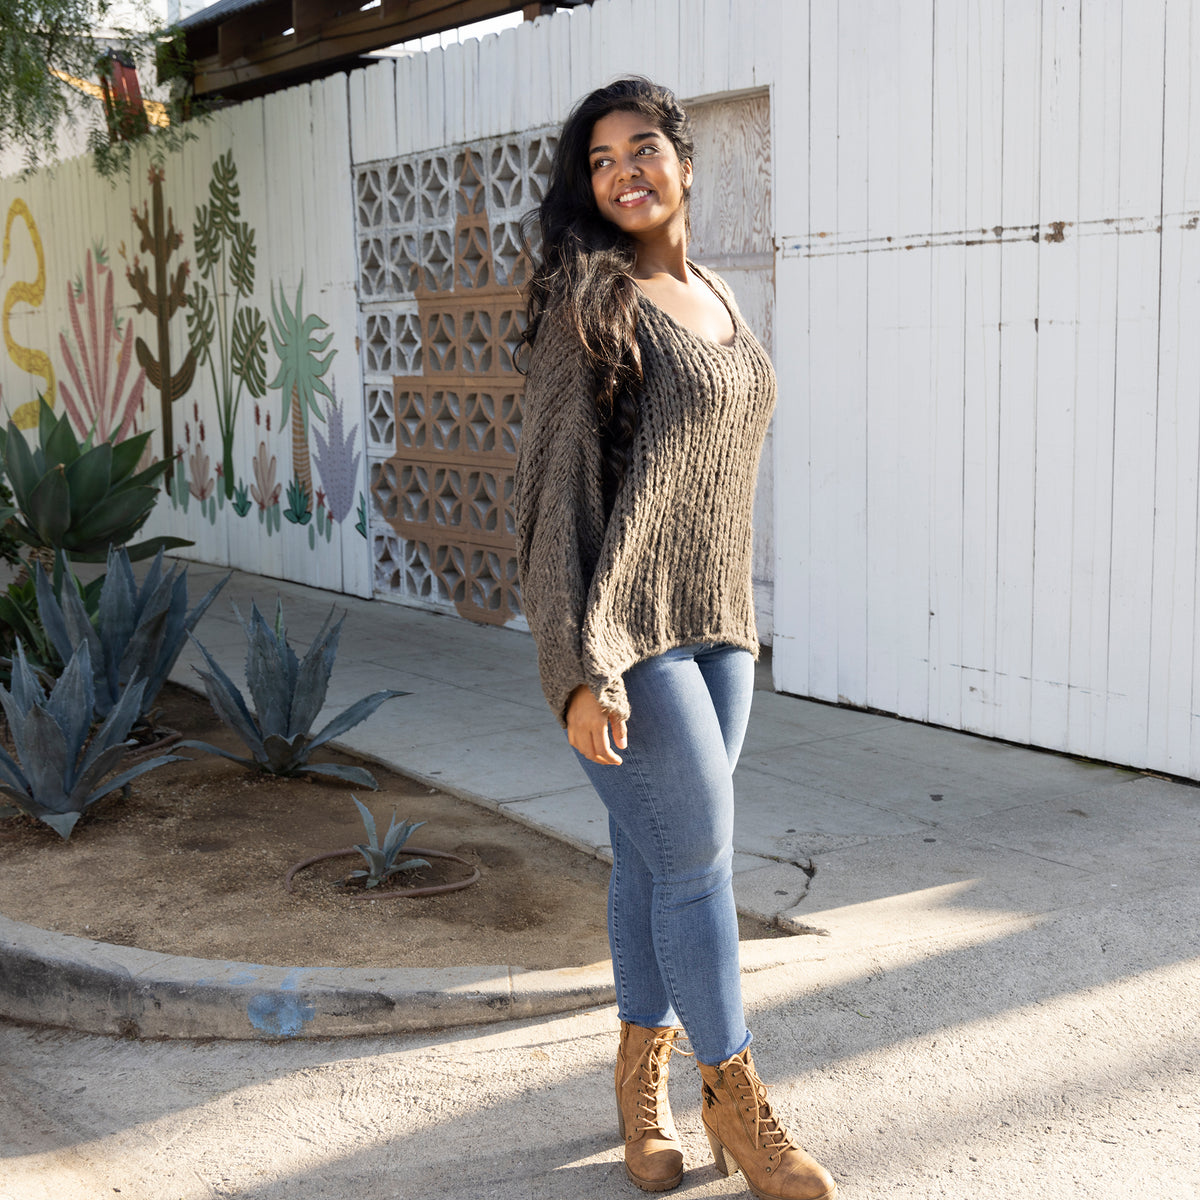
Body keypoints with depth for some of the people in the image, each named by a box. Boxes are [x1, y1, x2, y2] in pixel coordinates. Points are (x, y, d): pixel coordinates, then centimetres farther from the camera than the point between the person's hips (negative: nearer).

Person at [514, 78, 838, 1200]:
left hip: (714, 622, 7)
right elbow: (554, 482, -15)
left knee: (655, 854, 13)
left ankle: (642, 1069, 29)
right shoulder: (590, 297, -10)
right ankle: (732, 1092, 17)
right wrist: (581, 665, -22)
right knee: (699, 855, -1)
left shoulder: (717, 300, 13)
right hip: (626, 624, -6)